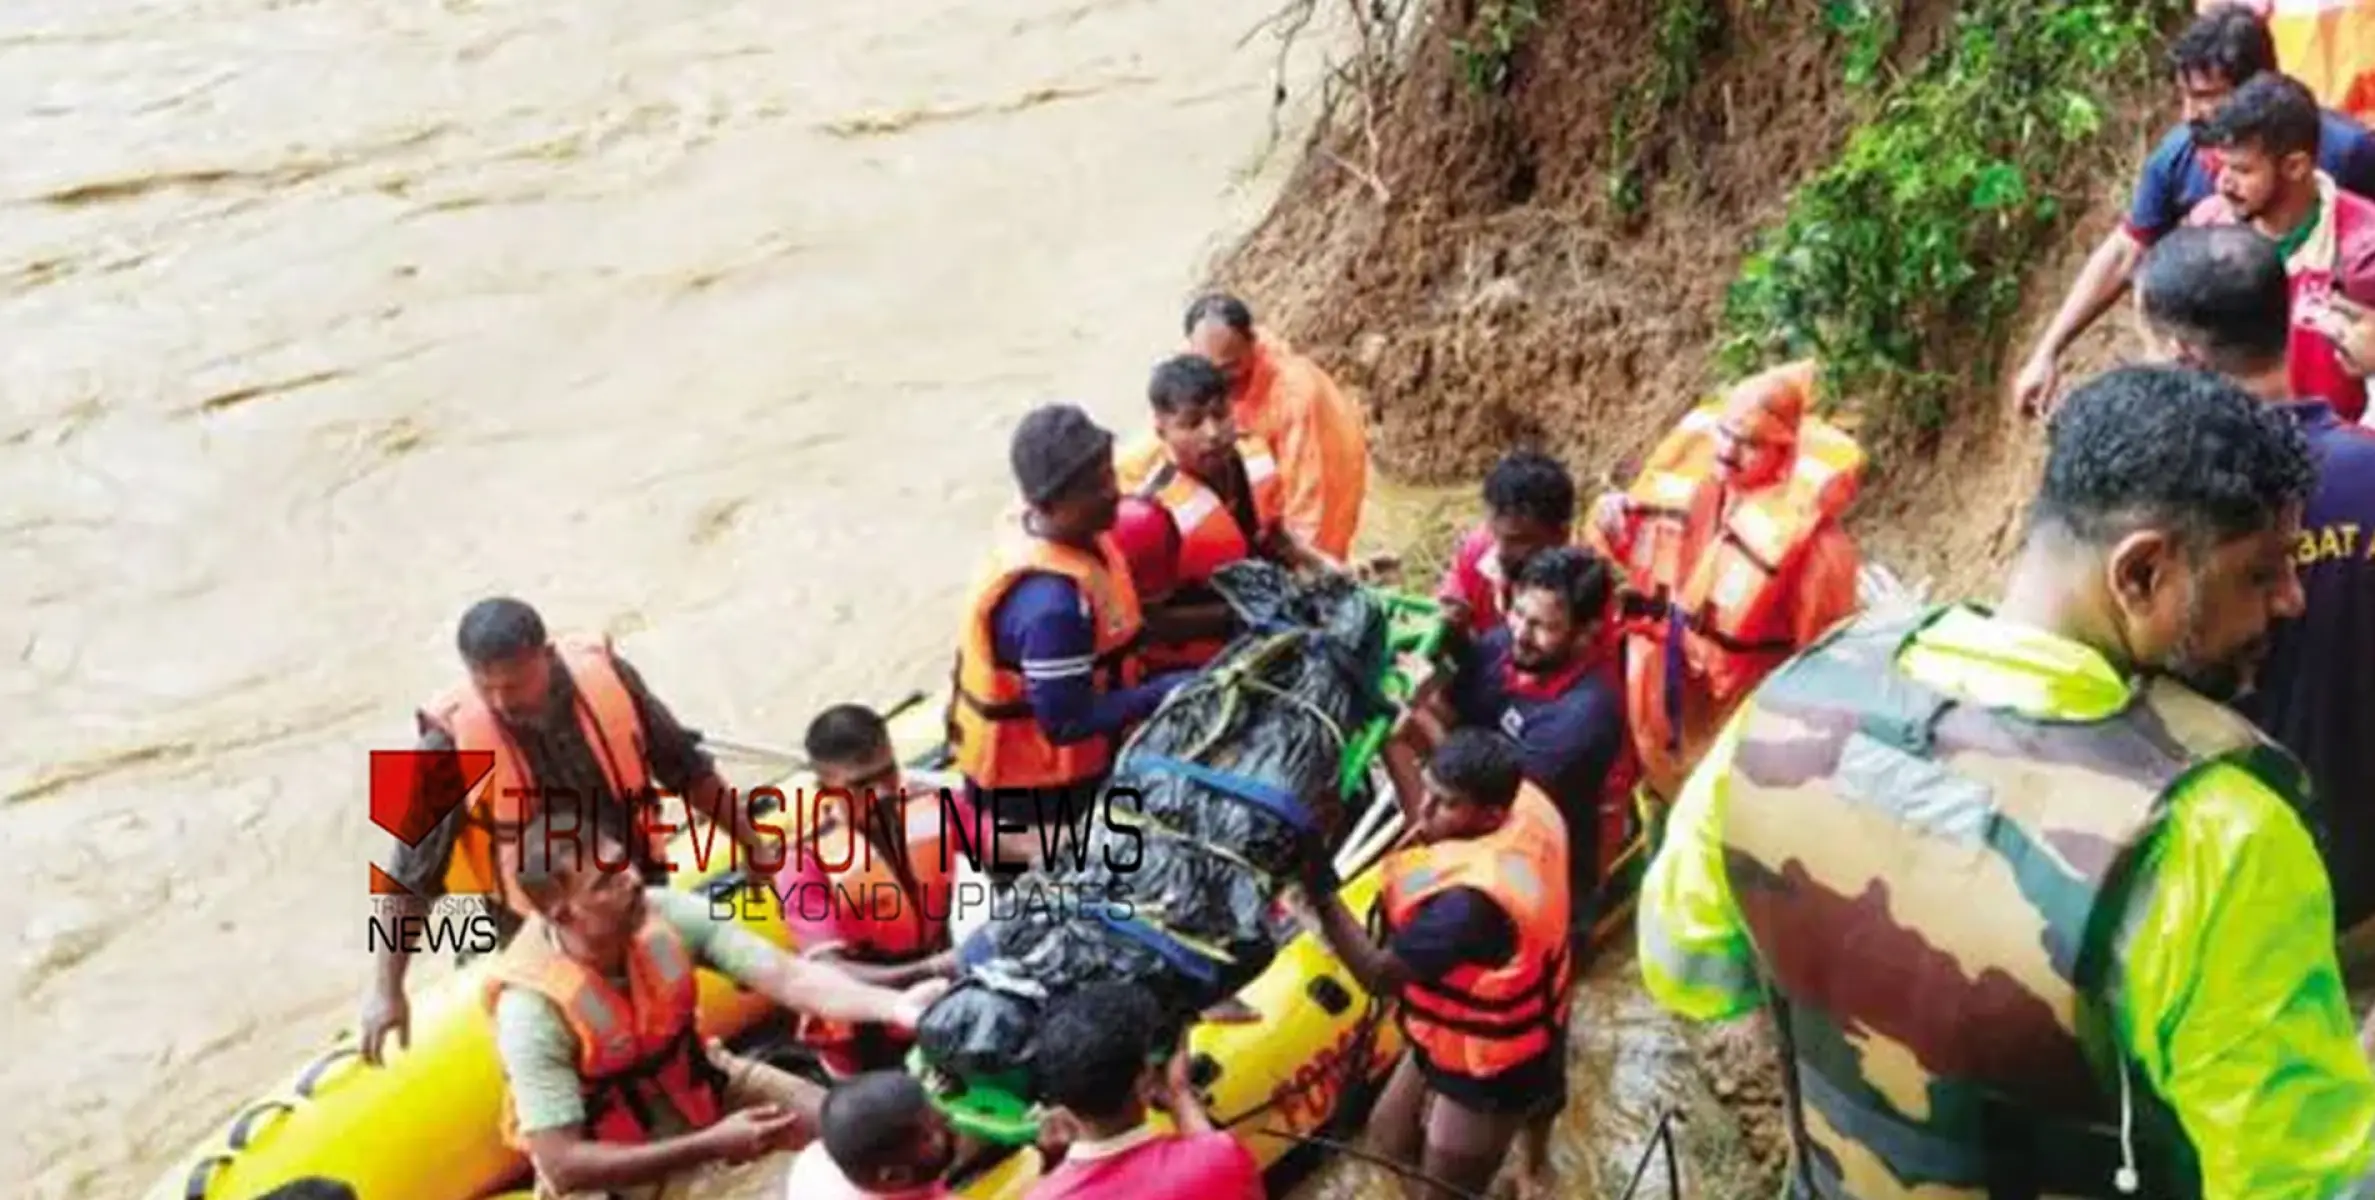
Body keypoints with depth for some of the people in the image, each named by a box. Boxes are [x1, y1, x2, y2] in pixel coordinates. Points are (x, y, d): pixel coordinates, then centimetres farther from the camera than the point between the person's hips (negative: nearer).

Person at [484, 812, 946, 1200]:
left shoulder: (666, 914, -23)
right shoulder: (533, 1012, -32)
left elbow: (788, 977, -28)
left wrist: (893, 1005, -45)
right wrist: (711, 1146, -37)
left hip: (700, 1086, 4)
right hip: (612, 1163, -4)